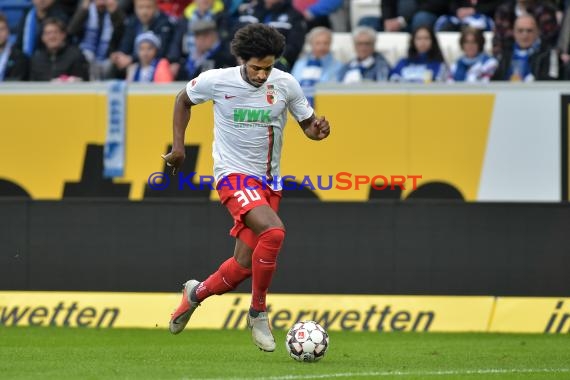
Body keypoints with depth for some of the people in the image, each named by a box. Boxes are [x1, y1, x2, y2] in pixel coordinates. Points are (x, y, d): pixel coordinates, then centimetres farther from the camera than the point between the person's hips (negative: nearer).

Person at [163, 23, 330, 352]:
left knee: (244, 266, 4)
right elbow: (184, 100, 10)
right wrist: (178, 145, 4)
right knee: (273, 231, -30)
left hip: (269, 182, 4)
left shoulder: (286, 84, -5)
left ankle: (196, 293, 36)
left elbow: (308, 124, 7)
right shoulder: (215, 81, -10)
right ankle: (259, 312, -13)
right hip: (234, 174, -4)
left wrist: (319, 130, -17)